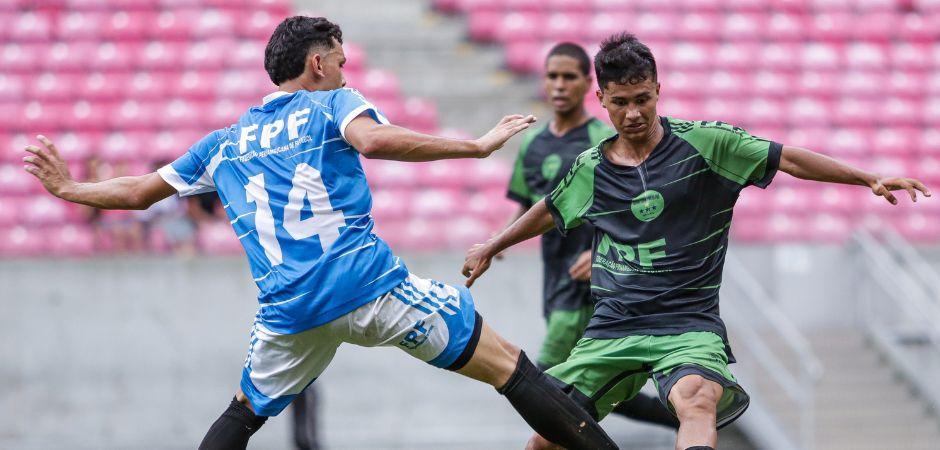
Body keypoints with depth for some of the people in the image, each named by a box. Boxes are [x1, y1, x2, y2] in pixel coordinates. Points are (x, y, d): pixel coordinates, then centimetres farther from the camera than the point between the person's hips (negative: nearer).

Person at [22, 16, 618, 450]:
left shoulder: (224, 144, 22)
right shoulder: (332, 105, 8)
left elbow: (138, 192, 28)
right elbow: (372, 140, -15)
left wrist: (68, 188, 45)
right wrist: (479, 146, -15)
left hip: (290, 312, 4)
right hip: (373, 288, -4)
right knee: (507, 364, 0)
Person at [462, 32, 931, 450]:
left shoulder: (705, 143, -3)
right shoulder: (591, 169, 7)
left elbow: (788, 159, -3)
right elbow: (549, 211, 27)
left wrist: (871, 178, -11)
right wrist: (490, 248, 40)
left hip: (689, 324, -4)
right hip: (612, 327, 4)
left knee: (695, 402, -36)